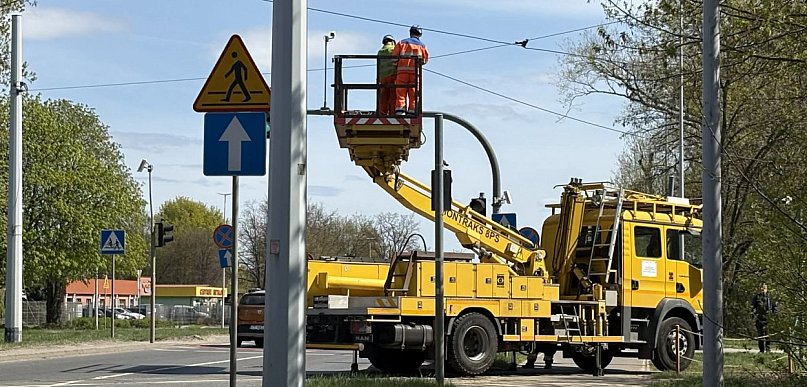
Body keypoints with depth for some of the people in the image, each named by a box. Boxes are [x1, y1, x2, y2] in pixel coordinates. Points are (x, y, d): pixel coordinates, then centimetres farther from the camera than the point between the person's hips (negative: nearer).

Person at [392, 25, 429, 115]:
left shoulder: (401, 43, 12)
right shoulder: (422, 45, 14)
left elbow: (394, 56, 5)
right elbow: (425, 59, 14)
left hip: (402, 70, 0)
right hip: (415, 71, 0)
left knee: (401, 92, -2)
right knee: (413, 93, 2)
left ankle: (400, 109, -14)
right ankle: (412, 110, -5)